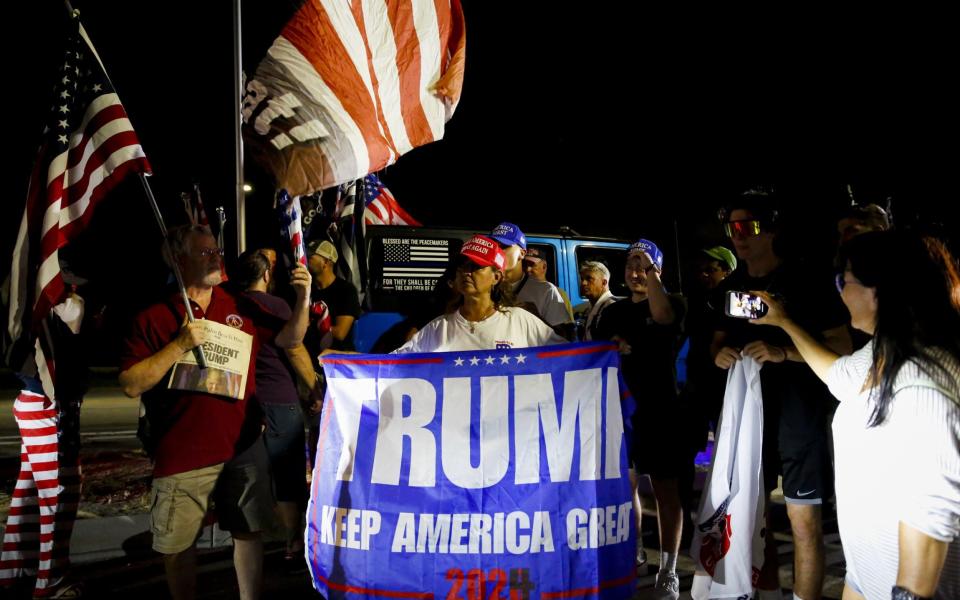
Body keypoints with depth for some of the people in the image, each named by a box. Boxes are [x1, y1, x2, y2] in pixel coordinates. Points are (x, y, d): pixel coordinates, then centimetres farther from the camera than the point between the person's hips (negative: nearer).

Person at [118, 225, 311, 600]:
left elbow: (288, 339, 14)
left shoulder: (241, 307, 6)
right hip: (183, 456, -3)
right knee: (178, 547, 9)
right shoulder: (153, 319, -7)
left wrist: (302, 300, -3)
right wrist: (179, 346, -21)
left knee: (249, 531, 14)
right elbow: (130, 386, -13)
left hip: (244, 446, 4)